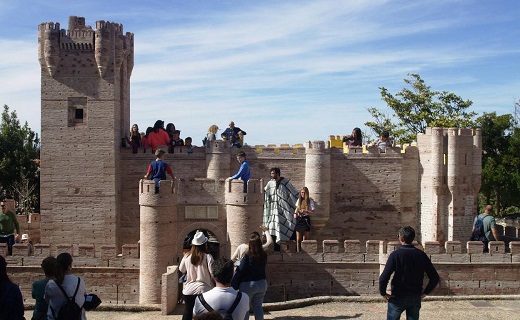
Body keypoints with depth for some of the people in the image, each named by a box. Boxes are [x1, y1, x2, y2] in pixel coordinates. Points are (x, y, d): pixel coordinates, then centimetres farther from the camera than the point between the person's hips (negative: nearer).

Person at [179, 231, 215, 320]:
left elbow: (181, 270, 15)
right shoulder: (207, 257, -11)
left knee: (187, 312, 13)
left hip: (189, 289, 3)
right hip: (203, 290, -3)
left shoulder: (187, 257, 0)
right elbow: (213, 273, -14)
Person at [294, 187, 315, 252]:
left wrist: (305, 211, -20)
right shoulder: (299, 200, 11)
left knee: (305, 239, 0)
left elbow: (312, 212, -5)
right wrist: (295, 213, 5)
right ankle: (298, 252, 3)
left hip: (306, 220, -3)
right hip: (299, 219, 3)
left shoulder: (310, 200, -3)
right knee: (298, 239, 0)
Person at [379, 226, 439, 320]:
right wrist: (425, 292, 8)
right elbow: (435, 277, 0)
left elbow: (383, 278, -20)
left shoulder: (395, 254, -13)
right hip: (416, 298, 4)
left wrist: (383, 293, -6)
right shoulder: (421, 255, -2)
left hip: (398, 298, -3)